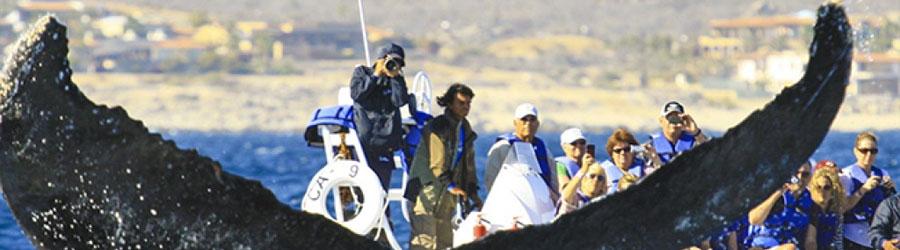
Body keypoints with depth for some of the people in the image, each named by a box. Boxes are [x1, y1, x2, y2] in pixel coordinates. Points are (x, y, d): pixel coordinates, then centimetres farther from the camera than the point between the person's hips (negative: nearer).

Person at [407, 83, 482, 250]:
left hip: (447, 193, 8)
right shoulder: (436, 128, -13)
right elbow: (435, 162, -17)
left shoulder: (465, 129, 12)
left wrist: (473, 192, 9)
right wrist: (450, 186, -21)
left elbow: (469, 163, 16)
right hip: (429, 186, -8)